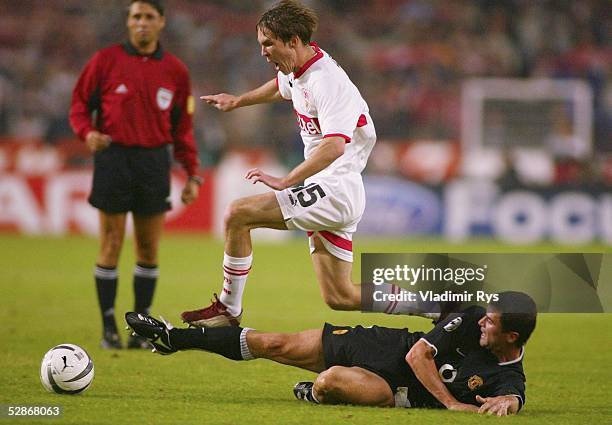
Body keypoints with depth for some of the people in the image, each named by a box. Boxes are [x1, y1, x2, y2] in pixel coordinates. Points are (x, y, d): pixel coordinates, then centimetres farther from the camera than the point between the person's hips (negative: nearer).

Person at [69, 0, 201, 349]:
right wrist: (87, 132, -14)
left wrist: (193, 174, 7)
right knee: (111, 246, -1)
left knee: (149, 250, 4)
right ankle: (109, 327, 6)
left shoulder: (176, 71, 7)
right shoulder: (106, 60, 1)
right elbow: (80, 103, 6)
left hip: (154, 160, 2)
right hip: (113, 158, -2)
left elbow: (183, 128, 12)